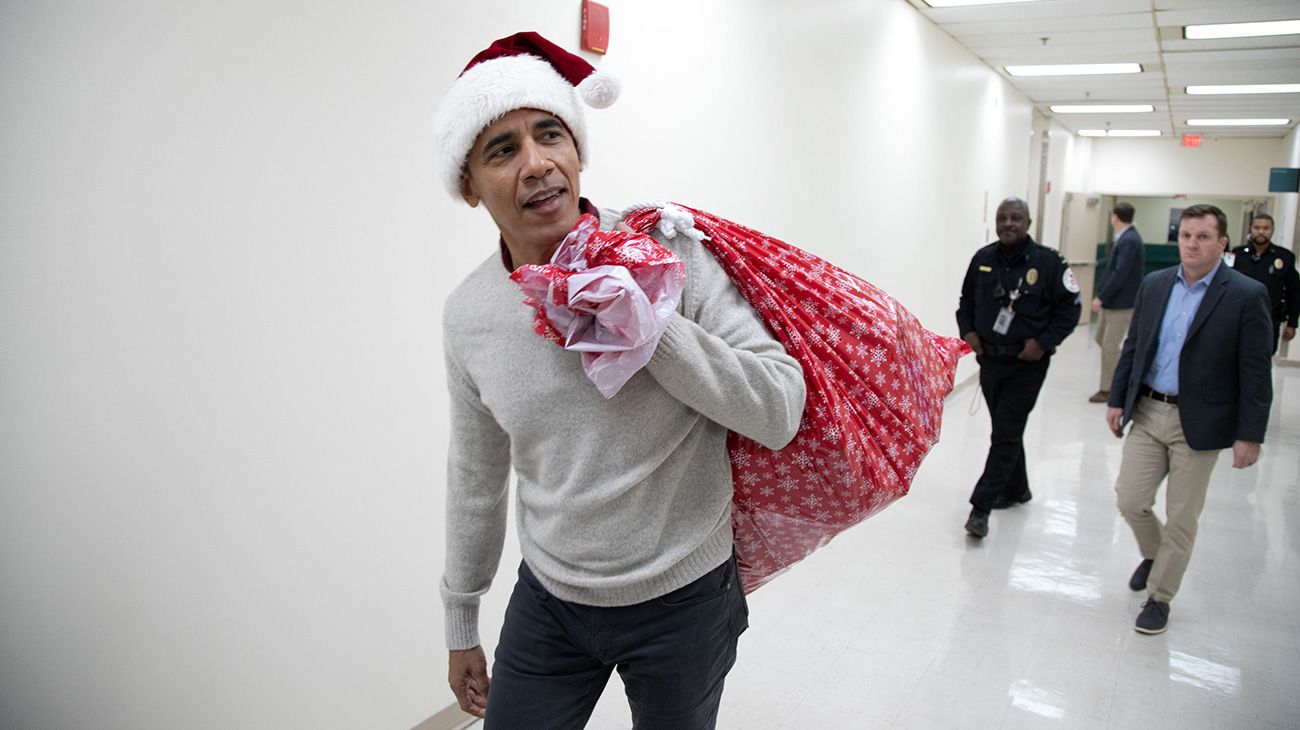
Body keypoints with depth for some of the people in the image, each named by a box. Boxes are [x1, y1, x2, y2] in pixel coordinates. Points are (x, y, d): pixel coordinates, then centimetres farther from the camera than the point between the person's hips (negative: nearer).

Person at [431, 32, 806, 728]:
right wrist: (461, 622, 15)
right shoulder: (467, 313, -4)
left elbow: (780, 412, -17)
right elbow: (476, 477, 8)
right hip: (547, 598, 3)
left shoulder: (669, 252, -16)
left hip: (682, 600, -2)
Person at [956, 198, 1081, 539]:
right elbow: (966, 300, 15)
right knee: (1006, 430, 18)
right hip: (989, 360, 5)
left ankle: (981, 506, -5)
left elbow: (1070, 308, -6)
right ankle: (1016, 488, 37)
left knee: (1005, 435, -6)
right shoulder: (982, 259, 3)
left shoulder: (1047, 261, -10)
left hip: (1026, 365, -5)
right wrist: (967, 331, -1)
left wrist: (1043, 342, -14)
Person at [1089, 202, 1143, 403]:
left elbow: (1120, 274, -24)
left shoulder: (1129, 241, -19)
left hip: (1121, 303, -10)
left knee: (1110, 346, -1)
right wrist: (1101, 294, 10)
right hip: (1111, 301, 10)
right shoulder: (1126, 238, 11)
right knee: (1101, 339, 18)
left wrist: (1101, 297, -19)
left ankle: (1107, 389, 10)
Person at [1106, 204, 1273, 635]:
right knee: (1129, 501, 5)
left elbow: (1255, 373, -9)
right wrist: (1117, 400, 9)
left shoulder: (1247, 295, -9)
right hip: (1147, 413, 4)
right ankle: (1154, 554, 37)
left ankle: (1159, 597, 22)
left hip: (1199, 423, -4)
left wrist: (1249, 435, -11)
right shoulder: (1154, 285, 5)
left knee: (1181, 518, 5)